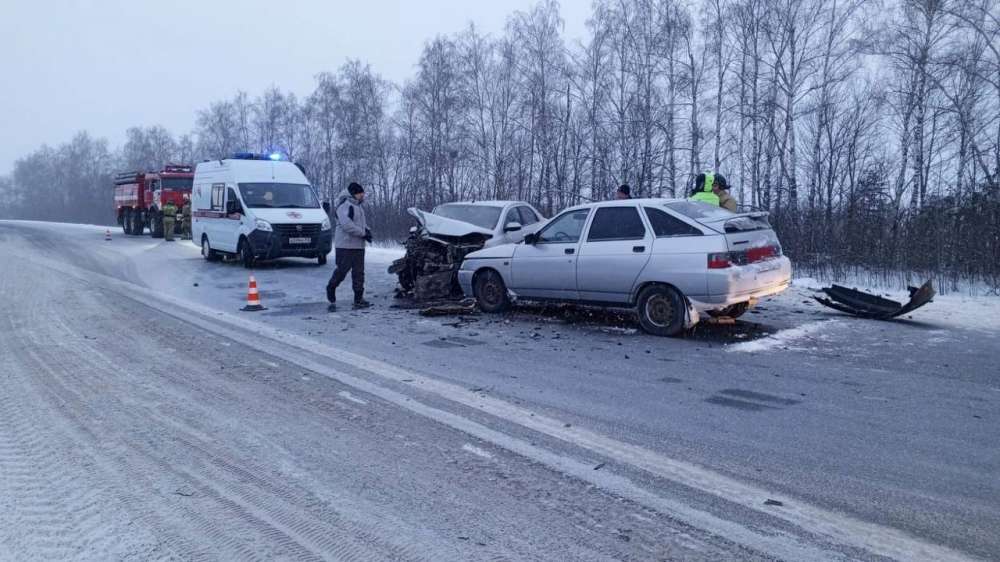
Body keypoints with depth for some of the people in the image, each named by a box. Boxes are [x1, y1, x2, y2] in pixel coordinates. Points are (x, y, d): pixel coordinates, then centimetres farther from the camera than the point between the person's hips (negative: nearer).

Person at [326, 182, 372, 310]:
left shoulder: (358, 206, 16)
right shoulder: (345, 205, -13)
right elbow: (347, 225, -24)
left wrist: (367, 230, 6)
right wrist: (363, 233, -19)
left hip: (358, 246, 9)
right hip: (345, 246, -9)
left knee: (359, 273, 7)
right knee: (341, 271, -7)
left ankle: (359, 299, 11)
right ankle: (331, 291, 12)